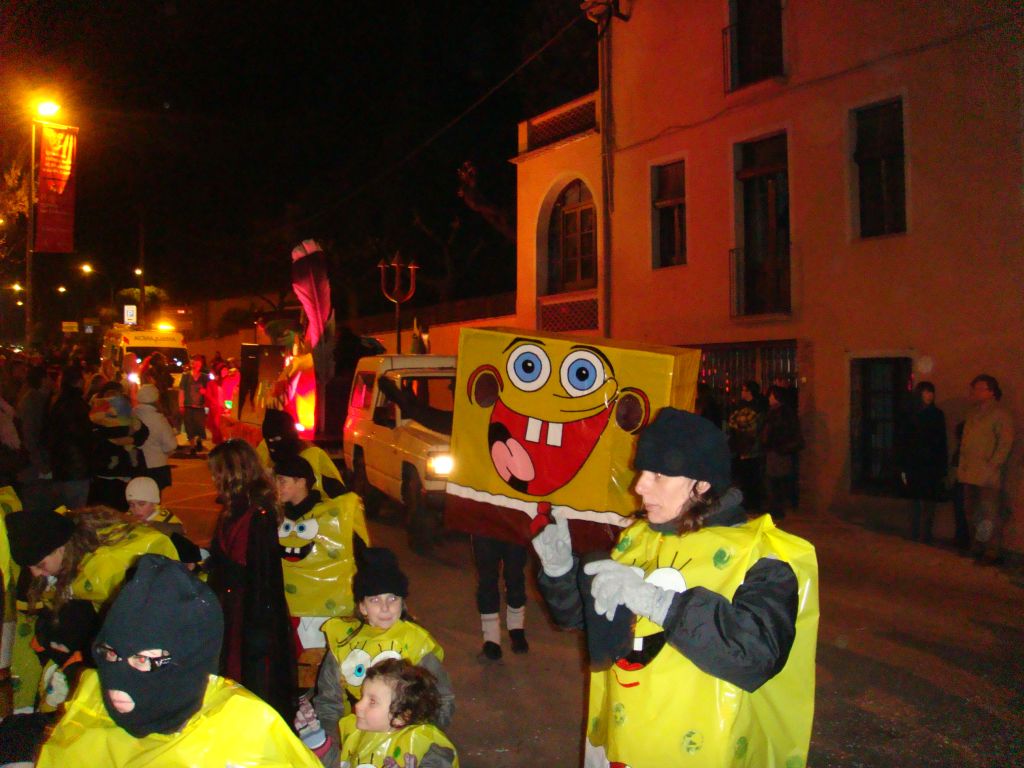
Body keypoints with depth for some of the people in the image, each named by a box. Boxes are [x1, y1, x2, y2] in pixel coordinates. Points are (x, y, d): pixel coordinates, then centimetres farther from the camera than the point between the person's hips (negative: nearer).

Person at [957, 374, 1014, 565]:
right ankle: (976, 549, 23)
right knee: (972, 514, 13)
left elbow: (1005, 443, -11)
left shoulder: (1000, 414, -5)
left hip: (988, 477, -8)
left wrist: (993, 466, -16)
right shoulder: (972, 413, 18)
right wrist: (962, 467, 15)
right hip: (970, 474, 8)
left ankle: (993, 553, 0)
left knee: (990, 516, -6)